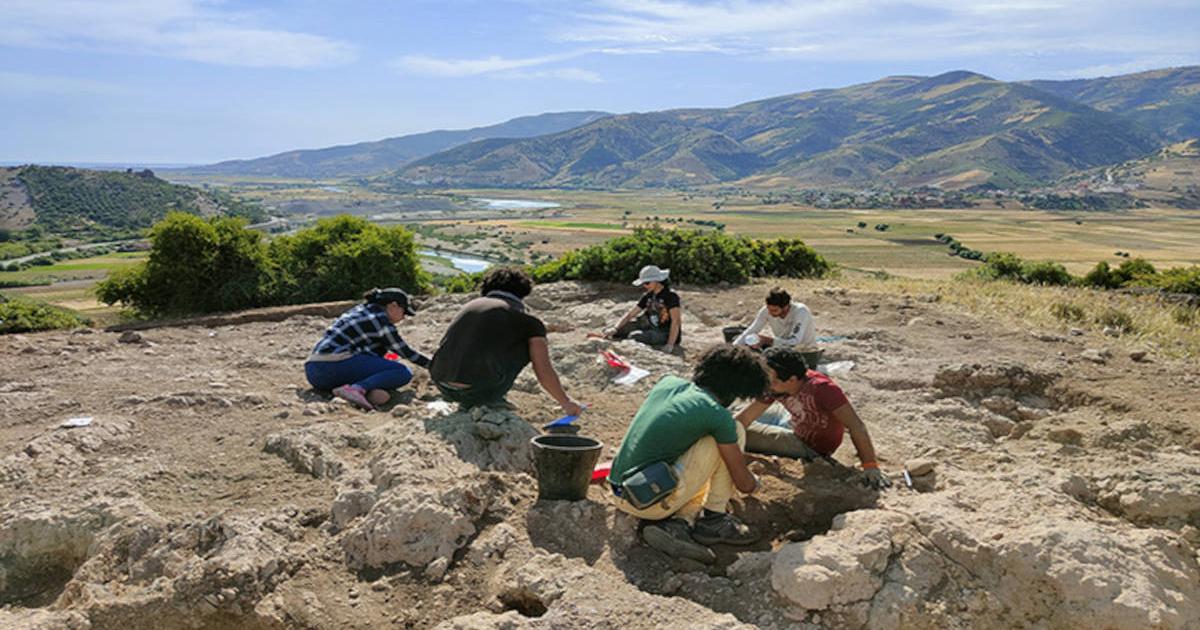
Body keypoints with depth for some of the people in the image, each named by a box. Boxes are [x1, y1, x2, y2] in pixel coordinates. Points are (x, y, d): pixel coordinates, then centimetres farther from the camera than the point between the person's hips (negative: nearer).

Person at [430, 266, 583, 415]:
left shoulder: (472, 304, 21)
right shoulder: (529, 321, 5)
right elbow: (544, 373, 0)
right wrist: (566, 402, 18)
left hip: (442, 387, 6)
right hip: (479, 392, -6)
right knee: (529, 344, 13)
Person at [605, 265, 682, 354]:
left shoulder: (670, 296, -16)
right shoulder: (648, 296, 5)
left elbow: (676, 321, -24)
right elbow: (630, 314, 5)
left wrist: (670, 345, -34)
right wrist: (615, 329, -9)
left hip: (668, 336, -8)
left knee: (636, 336, -29)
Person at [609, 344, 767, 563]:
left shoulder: (668, 382, 9)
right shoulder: (718, 416, -9)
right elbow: (745, 484, 1)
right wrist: (754, 481, 27)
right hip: (653, 501, -7)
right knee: (736, 432, 1)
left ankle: (679, 522, 5)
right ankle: (713, 518, 7)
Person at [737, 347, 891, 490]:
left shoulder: (821, 388, -34)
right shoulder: (775, 388, -15)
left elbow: (856, 426, -36)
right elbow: (745, 417, -12)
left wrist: (870, 466, -40)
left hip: (812, 448, -6)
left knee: (745, 433, -15)